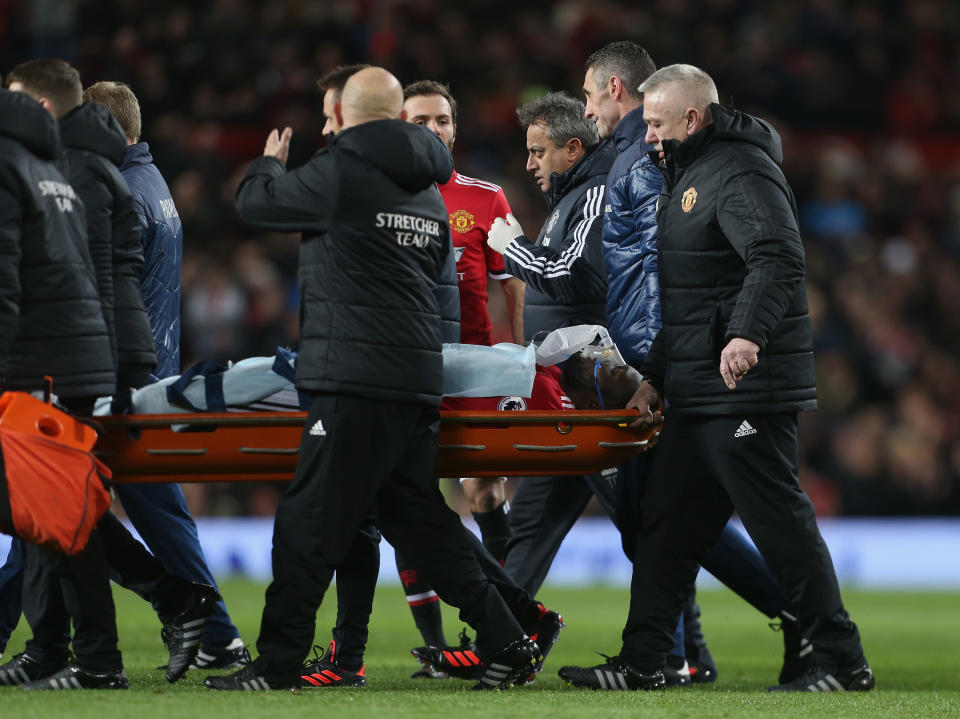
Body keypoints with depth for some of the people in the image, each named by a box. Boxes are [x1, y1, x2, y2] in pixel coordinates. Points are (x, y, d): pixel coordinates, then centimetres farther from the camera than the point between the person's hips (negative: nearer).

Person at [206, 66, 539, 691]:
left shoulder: (340, 173, -8)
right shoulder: (428, 194, 17)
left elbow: (255, 203, 3)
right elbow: (445, 295, 22)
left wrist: (270, 163, 24)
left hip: (357, 380, -8)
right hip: (418, 381, 8)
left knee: (308, 526, -4)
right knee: (420, 518, 15)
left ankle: (277, 667, -4)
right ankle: (506, 644, 14)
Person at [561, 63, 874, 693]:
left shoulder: (742, 172, -12)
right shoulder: (690, 177, 22)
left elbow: (778, 259, -28)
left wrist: (748, 334, -42)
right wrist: (655, 377, 25)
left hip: (746, 387, -11)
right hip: (698, 393, 11)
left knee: (778, 519, -8)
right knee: (667, 525, 10)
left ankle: (843, 663, -3)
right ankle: (641, 664, 14)